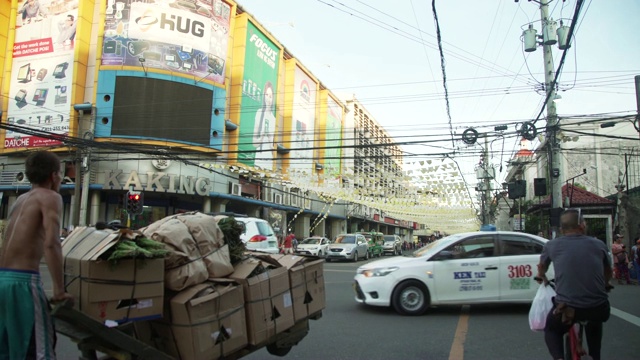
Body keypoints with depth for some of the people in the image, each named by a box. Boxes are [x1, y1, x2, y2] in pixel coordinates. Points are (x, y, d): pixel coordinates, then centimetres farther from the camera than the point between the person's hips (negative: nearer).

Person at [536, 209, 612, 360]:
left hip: (567, 307, -2)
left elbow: (541, 268, 25)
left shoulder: (552, 245, 4)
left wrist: (543, 278, 48)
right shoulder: (599, 244, 7)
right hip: (599, 308, 2)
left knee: (551, 330, 27)